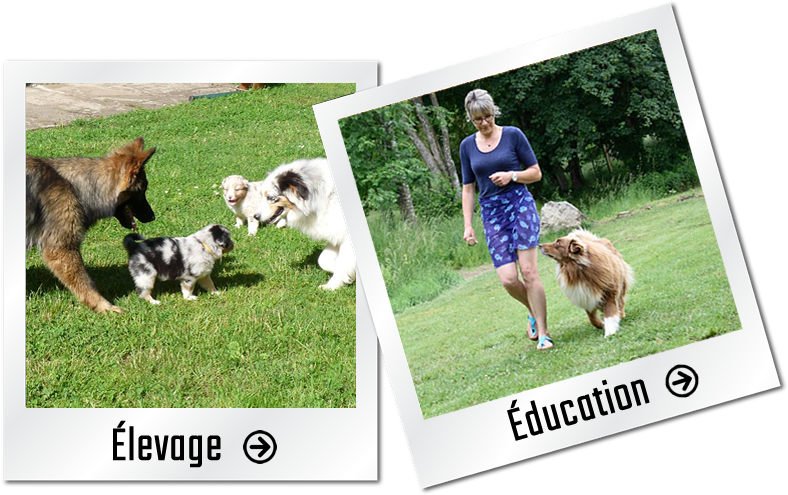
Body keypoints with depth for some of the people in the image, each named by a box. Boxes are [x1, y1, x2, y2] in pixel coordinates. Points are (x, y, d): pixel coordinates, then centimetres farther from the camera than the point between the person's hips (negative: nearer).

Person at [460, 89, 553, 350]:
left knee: (528, 271, -13)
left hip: (520, 204, -2)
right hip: (491, 213, 2)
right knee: (508, 279, -8)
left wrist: (512, 176, -15)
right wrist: (468, 225, 5)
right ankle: (534, 313, 22)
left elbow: (536, 173, 3)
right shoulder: (467, 146, 9)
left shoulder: (513, 135, 0)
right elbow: (468, 189, 12)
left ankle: (543, 332, -4)